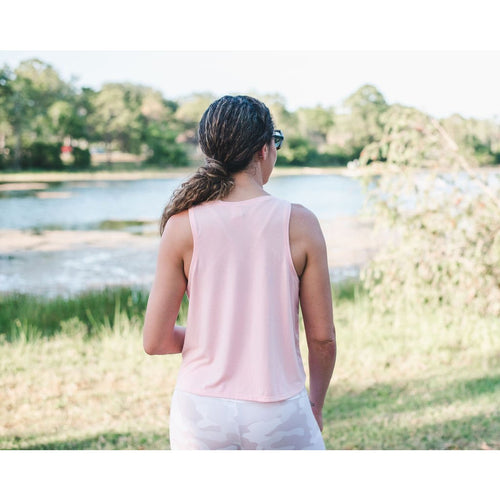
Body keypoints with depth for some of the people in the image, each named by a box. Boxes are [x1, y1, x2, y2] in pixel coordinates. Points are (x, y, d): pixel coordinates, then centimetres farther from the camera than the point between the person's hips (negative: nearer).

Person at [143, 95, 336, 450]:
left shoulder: (183, 225, -7)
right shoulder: (299, 224, -8)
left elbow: (155, 341, -5)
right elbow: (322, 336, -3)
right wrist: (316, 404, 14)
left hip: (201, 410, 1)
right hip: (278, 412, -1)